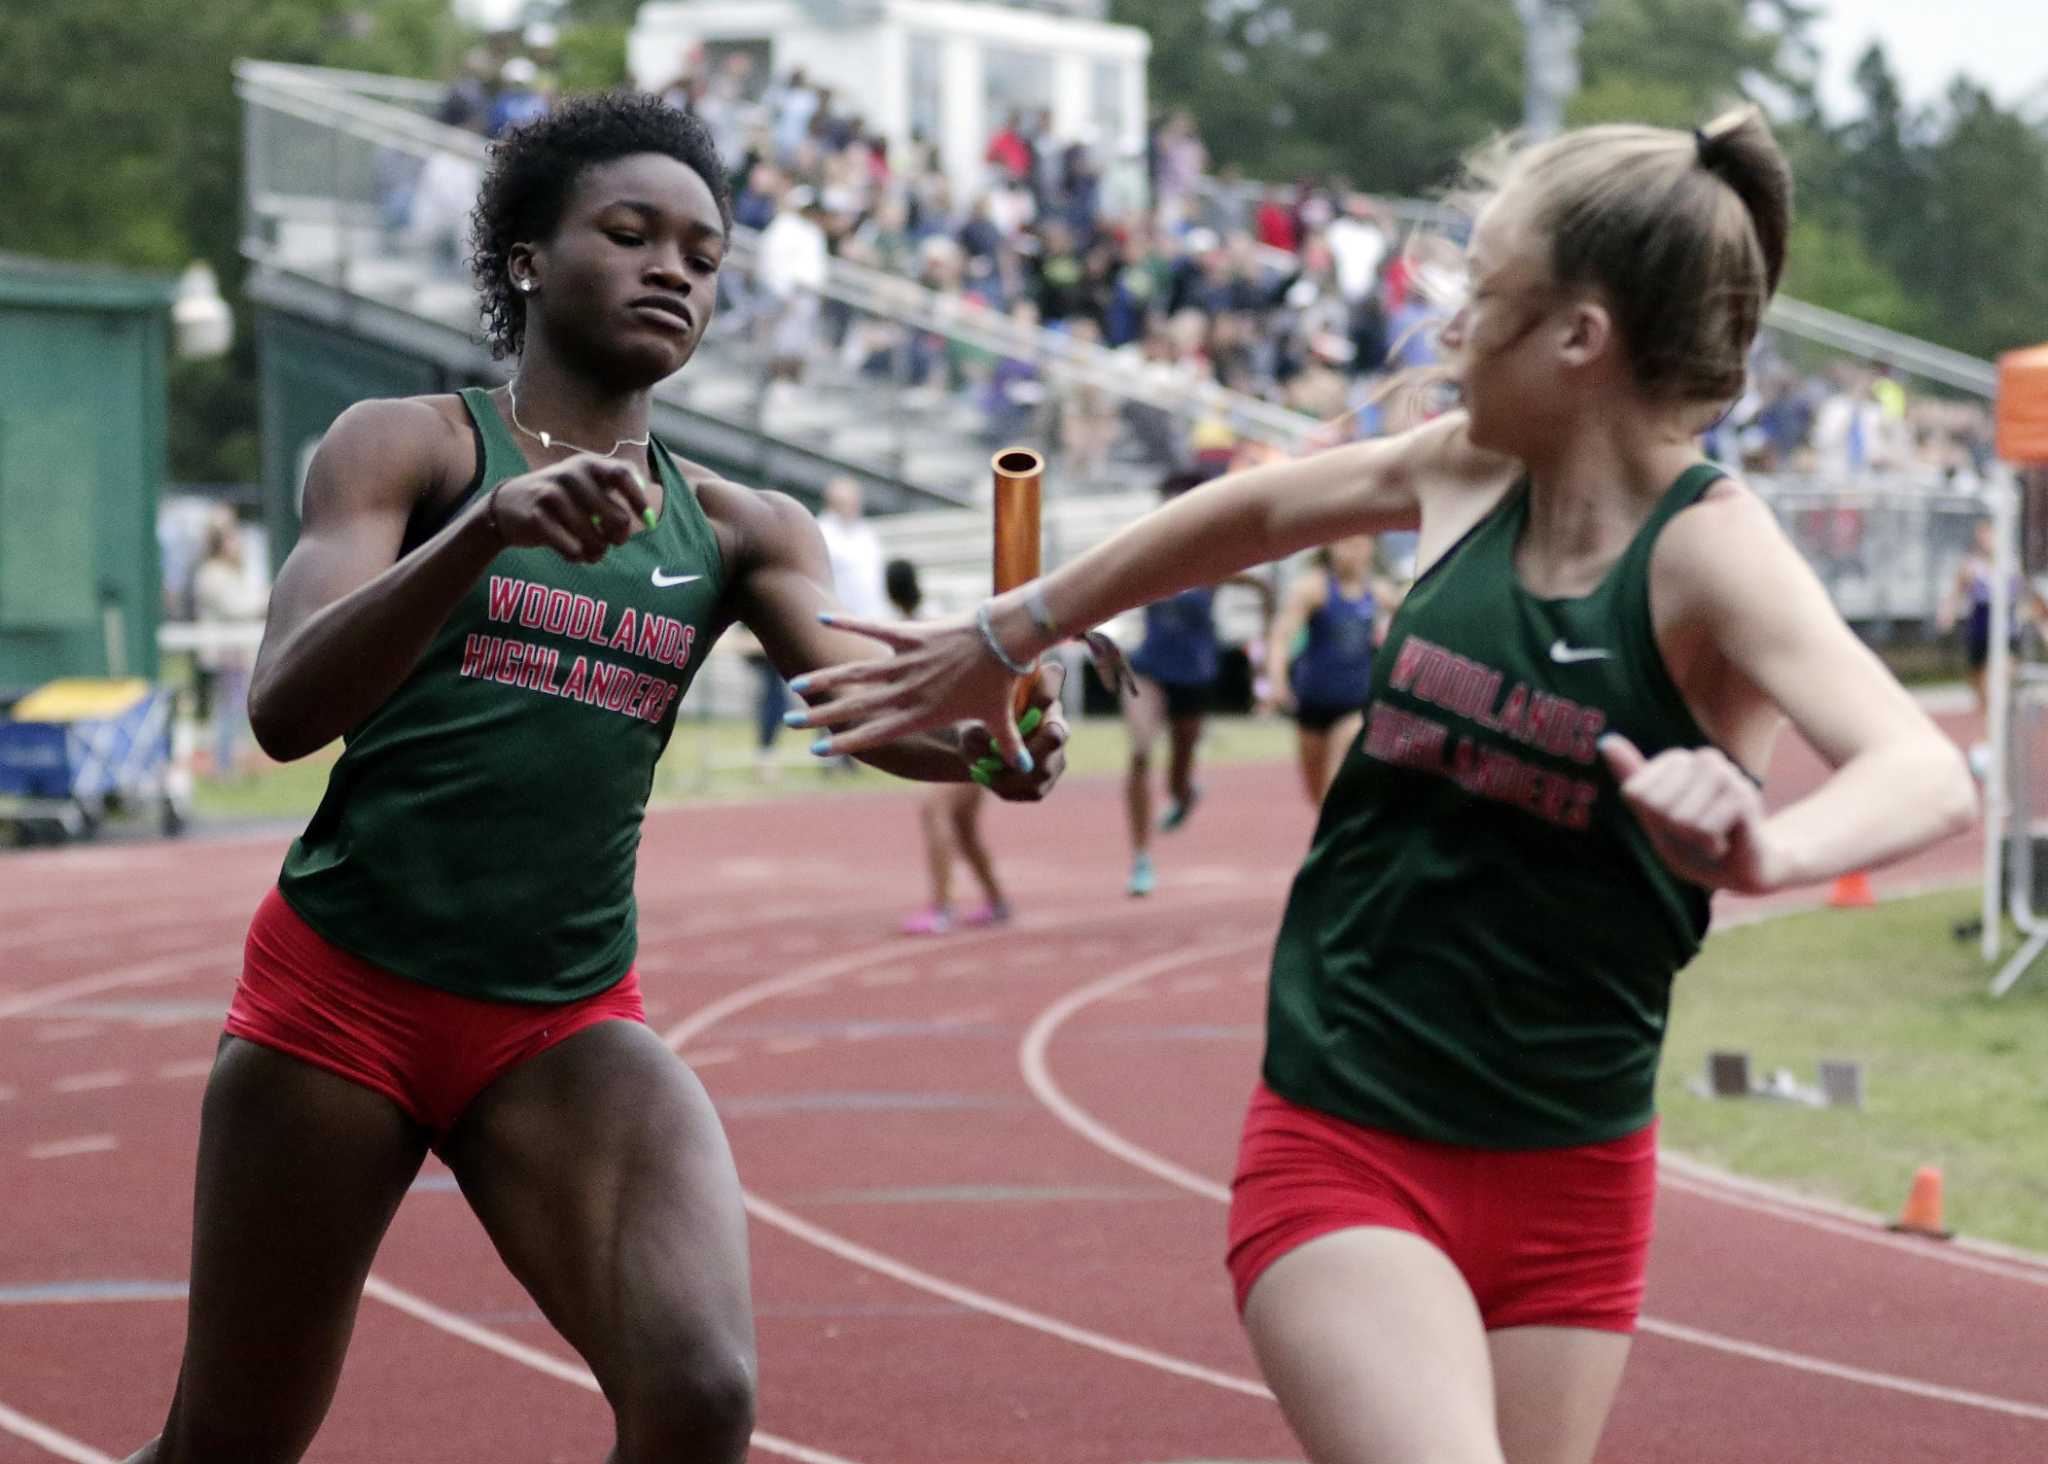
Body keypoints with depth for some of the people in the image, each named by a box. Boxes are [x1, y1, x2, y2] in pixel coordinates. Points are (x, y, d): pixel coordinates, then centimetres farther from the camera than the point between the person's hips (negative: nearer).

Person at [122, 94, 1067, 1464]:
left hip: (571, 1028, 3)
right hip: (344, 991, -2)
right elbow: (285, 708, -17)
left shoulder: (740, 529, 8)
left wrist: (984, 734, -34)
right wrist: (488, 529, -33)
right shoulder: (410, 447, -2)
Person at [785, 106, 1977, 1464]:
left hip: (1566, 1184, -1)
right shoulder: (1468, 474, -1)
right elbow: (1253, 510, 19)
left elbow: (1930, 775, -34)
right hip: (1342, 1148, 2)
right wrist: (1002, 640, 29)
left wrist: (1770, 848, -55)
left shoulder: (1707, 551, -17)